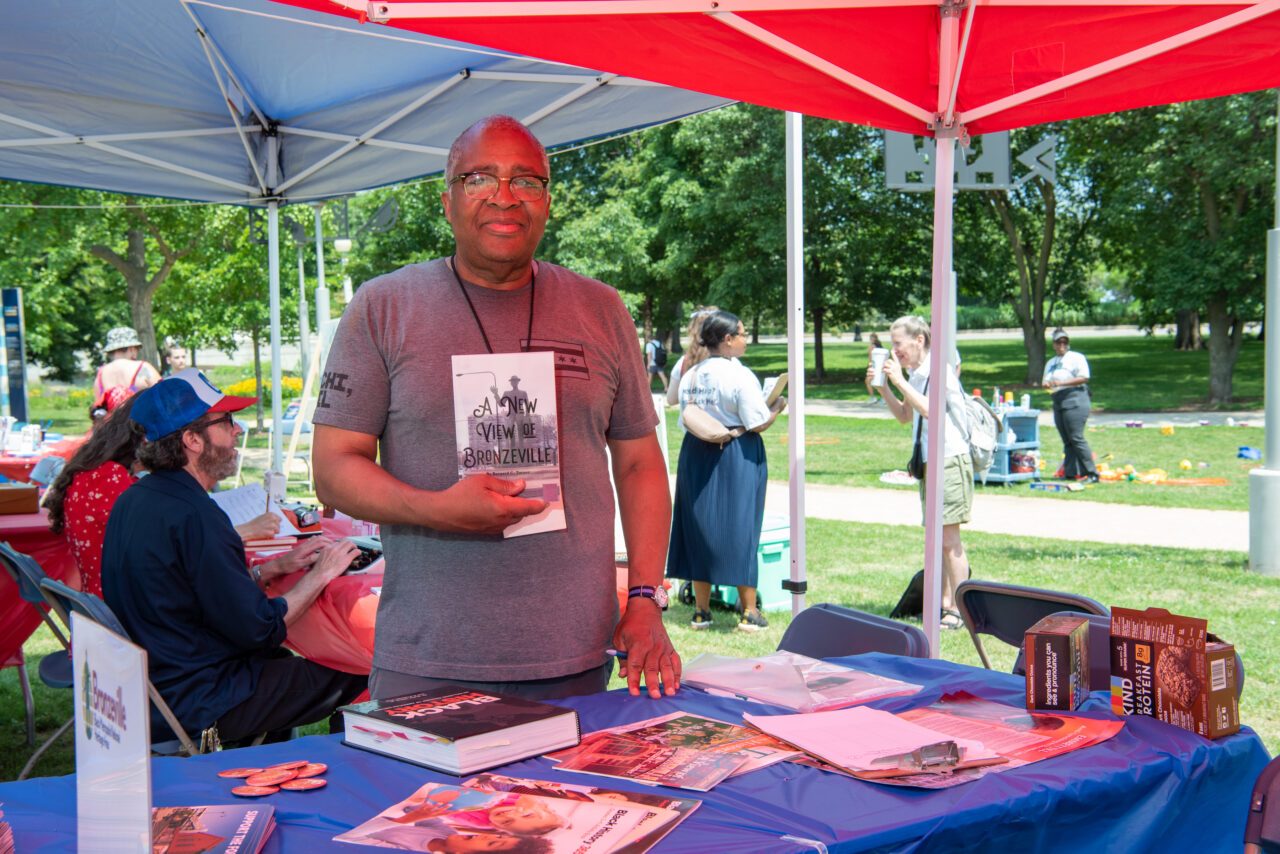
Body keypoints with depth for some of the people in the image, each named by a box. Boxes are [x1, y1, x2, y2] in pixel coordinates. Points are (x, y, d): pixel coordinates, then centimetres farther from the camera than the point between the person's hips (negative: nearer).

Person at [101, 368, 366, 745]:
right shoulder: (194, 516, -24)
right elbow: (257, 629, -21)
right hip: (197, 707, -10)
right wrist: (319, 575, -9)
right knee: (353, 677, -3)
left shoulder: (133, 501, 5)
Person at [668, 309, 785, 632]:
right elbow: (758, 423, -15)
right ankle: (749, 612, 8)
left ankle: (701, 610, 16)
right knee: (740, 529, 2)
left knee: (700, 529, 10)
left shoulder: (690, 375, 4)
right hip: (737, 456, -5)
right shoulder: (740, 376, -15)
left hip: (696, 454, 5)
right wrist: (779, 405, 2)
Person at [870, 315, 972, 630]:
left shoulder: (939, 370, -14)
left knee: (949, 539, -7)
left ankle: (959, 609, -1)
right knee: (937, 539, 12)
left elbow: (929, 409, -28)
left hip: (950, 460, -9)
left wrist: (900, 381, -22)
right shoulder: (915, 374, 12)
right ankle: (944, 604, 18)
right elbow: (905, 415, 20)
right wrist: (883, 389, 7)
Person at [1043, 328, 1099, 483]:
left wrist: (1062, 383, -17)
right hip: (1058, 402, 8)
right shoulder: (1050, 363, 23)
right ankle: (1070, 473, 7)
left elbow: (1083, 377, -11)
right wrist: (1046, 384, 1)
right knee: (1067, 441, 6)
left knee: (1076, 438, -14)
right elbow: (1046, 381, 26)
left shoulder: (1076, 357, 1)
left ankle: (1092, 473, -12)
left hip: (1075, 400, -7)